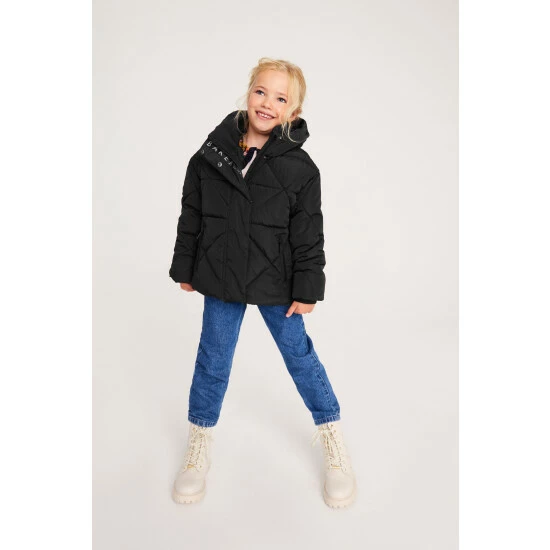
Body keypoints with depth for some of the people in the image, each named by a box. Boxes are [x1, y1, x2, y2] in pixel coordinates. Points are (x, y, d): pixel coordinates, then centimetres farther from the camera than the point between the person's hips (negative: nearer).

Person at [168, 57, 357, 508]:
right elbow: (191, 216, 4)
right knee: (213, 358, 13)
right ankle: (200, 438, 36)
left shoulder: (300, 167, -9)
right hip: (220, 279, 2)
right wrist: (185, 268, 7)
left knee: (299, 354, 11)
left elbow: (308, 236, -6)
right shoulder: (211, 153, -3)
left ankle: (332, 433, 33)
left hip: (276, 283, -1)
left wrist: (307, 289, -7)